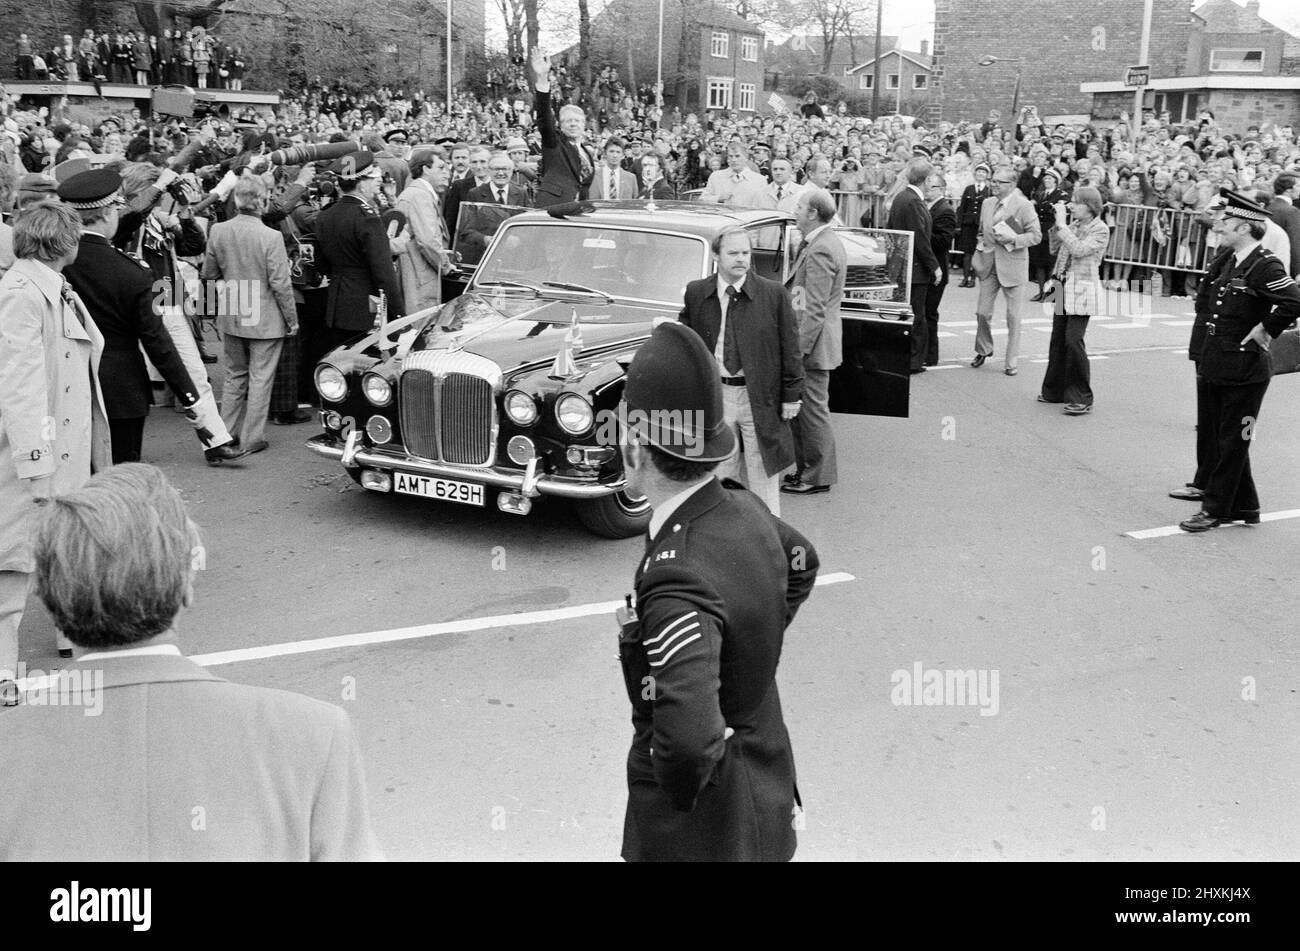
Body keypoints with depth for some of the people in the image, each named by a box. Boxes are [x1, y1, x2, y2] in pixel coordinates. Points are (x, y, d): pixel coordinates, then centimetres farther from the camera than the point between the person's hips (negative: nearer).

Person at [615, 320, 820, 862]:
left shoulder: (678, 577, -32)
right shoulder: (741, 508, -6)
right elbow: (801, 562, 18)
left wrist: (676, 790, -22)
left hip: (702, 824, -8)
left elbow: (690, 739, -43)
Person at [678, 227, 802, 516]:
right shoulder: (696, 293, 1)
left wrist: (792, 395, -3)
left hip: (759, 397, -2)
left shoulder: (774, 294, -5)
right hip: (714, 396, 2)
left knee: (762, 472, 7)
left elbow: (790, 348, -2)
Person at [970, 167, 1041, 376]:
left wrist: (1012, 239, -19)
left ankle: (1012, 362, 10)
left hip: (1013, 266, -5)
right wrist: (980, 245, 6)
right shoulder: (987, 204, 10)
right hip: (988, 264, 5)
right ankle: (983, 350, 28)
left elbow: (1036, 235, -8)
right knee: (982, 312, 5)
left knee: (1013, 317, 1)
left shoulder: (1024, 206, -8)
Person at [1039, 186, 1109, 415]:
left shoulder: (1100, 230, -9)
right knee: (1057, 339, 11)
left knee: (1073, 341, -12)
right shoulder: (1073, 224, 11)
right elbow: (1057, 248, 21)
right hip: (1064, 287, 7)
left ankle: (1082, 399, -5)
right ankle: (1055, 390, 24)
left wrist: (1061, 224, -18)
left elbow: (1079, 249, -22)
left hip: (1082, 290, -7)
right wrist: (1057, 221, 10)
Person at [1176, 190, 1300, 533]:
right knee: (1220, 438, 15)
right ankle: (1244, 507, 26)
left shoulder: (1265, 265, -17)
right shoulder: (1227, 260, 8)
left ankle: (1216, 508, 11)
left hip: (1245, 370, -9)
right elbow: (1204, 296, 26)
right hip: (1216, 364, 9)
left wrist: (1264, 331, -20)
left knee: (1232, 442, 2)